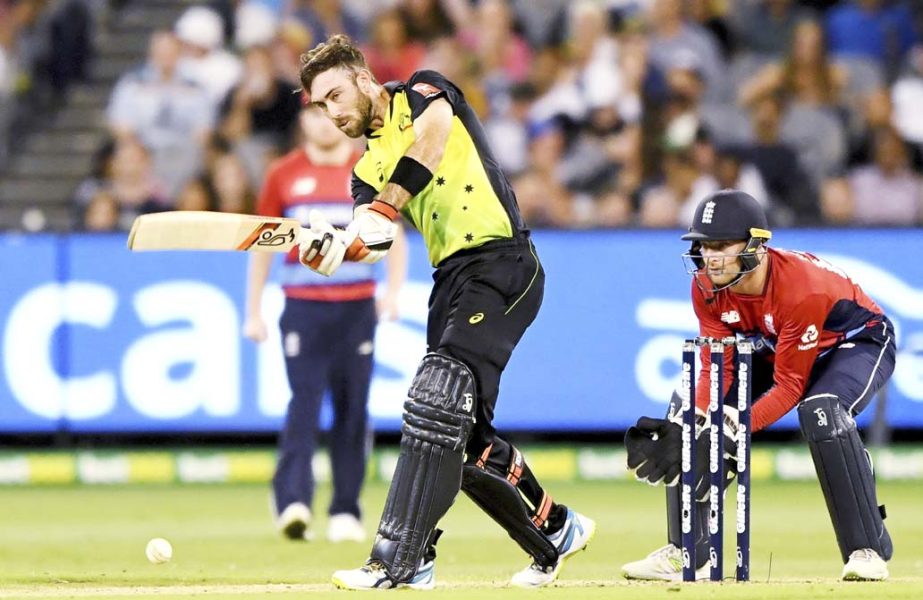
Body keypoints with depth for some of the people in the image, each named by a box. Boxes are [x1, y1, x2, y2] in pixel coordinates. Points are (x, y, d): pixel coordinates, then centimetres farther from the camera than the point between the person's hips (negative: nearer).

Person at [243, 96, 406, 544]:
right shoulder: (284, 174, 7)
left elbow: (394, 237, 11)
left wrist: (393, 290, -5)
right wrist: (254, 313, 6)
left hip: (357, 306, 1)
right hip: (303, 305, -1)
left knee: (352, 408, 2)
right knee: (304, 402, -13)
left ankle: (346, 512, 7)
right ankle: (292, 503, -21)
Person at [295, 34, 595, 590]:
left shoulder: (421, 94, 3)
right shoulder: (369, 167, 19)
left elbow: (433, 133, -22)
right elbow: (374, 243, 2)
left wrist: (383, 210, -29)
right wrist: (333, 246, -21)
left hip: (501, 263, -9)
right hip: (452, 280, 9)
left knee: (435, 404, -21)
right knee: (465, 438, 8)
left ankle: (396, 565, -27)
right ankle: (556, 530, 29)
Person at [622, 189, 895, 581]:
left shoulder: (800, 287, -38)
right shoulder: (706, 286, -20)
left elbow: (790, 386, -32)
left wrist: (736, 430, -43)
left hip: (858, 342, -7)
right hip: (772, 350, 7)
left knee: (821, 411, -37)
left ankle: (868, 550, -29)